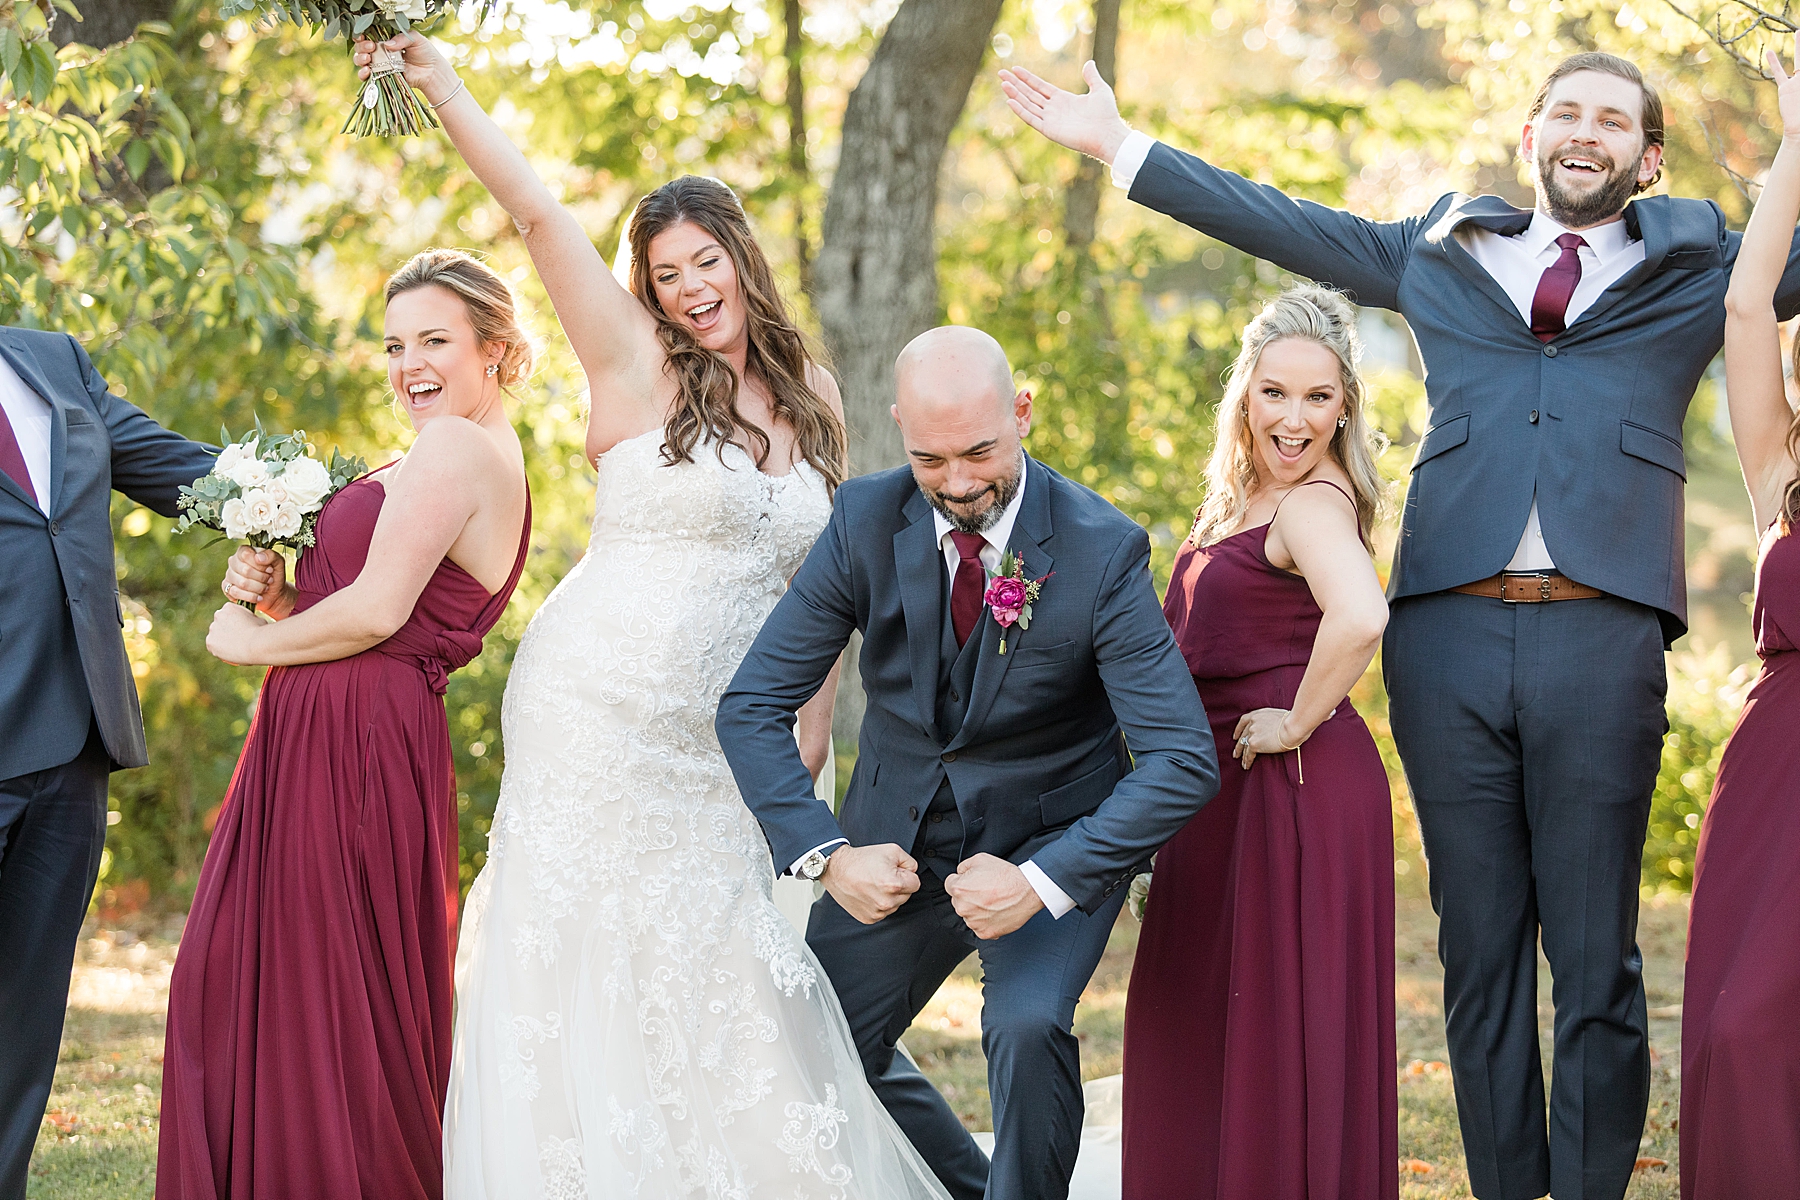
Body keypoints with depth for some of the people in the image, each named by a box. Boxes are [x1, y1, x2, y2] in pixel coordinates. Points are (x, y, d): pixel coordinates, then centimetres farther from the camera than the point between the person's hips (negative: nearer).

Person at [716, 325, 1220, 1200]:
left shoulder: (1102, 550, -23)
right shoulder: (866, 521, -15)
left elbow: (1183, 760, -26)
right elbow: (752, 707, -11)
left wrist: (1043, 882, -36)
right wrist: (826, 855, -26)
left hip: (1053, 840, -4)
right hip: (900, 841, 4)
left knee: (1027, 1028, -28)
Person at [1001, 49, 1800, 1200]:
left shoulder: (1700, 263, 16)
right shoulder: (1441, 250, 21)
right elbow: (1279, 223, 26)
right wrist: (1117, 143, 28)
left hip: (1602, 634, -2)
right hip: (1448, 631, 2)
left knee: (1596, 956, -1)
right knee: (1479, 946, 5)